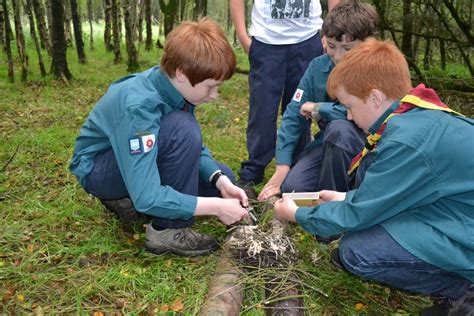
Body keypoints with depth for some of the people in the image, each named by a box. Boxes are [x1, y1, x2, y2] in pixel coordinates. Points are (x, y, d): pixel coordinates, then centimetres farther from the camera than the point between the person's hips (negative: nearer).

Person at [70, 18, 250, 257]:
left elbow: (195, 147, -2)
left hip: (138, 158, 8)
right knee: (183, 130, -33)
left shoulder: (173, 85, -14)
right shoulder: (139, 107, -36)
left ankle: (127, 197, 9)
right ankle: (168, 230, -18)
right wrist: (216, 207, -33)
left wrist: (221, 181, -19)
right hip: (96, 168, -8)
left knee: (222, 178, 1)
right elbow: (147, 198, -39)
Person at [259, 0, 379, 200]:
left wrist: (318, 108, -20)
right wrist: (282, 167, -11)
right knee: (291, 187, -19)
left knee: (339, 128, -35)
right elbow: (294, 115, -5)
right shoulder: (318, 67, -4)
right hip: (329, 144, 4)